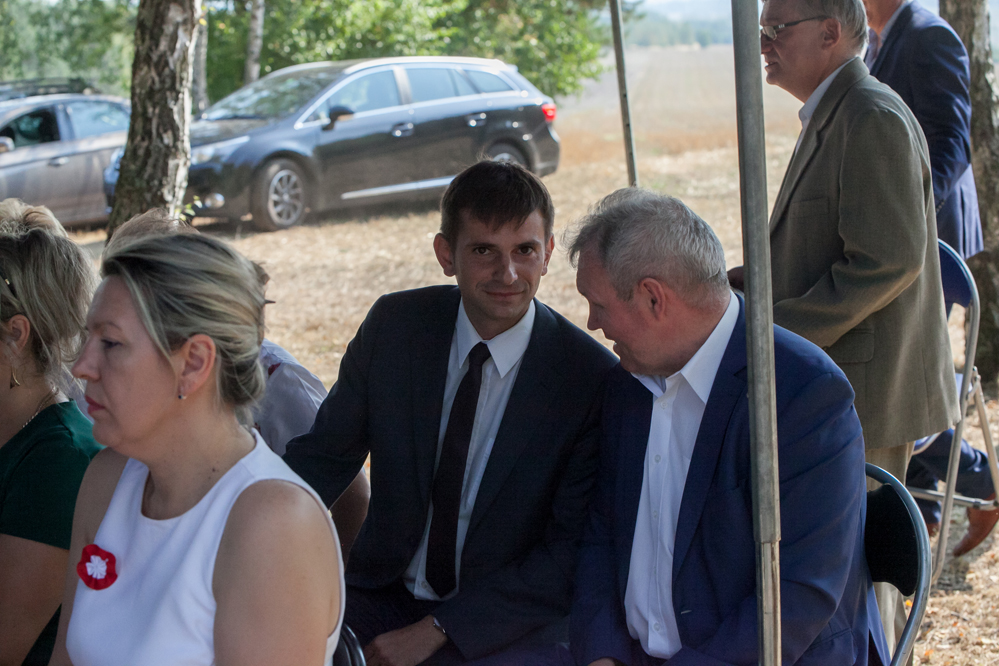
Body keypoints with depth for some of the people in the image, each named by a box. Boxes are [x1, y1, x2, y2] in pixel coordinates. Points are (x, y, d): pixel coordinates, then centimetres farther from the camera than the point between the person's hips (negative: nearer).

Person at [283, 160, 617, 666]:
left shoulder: (590, 377, -12)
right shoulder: (393, 325, -2)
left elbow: (570, 553, -11)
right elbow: (324, 455, 6)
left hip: (512, 624, -2)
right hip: (384, 597, 3)